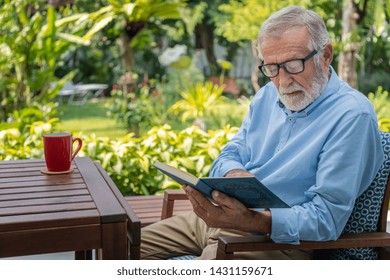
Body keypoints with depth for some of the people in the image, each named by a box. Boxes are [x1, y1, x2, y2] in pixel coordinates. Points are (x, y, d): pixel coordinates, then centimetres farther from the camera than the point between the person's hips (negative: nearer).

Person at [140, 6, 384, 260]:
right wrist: (234, 174, -11)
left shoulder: (352, 115, -14)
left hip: (276, 236, -7)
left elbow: (328, 217, -20)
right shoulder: (268, 96, 12)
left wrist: (250, 221, -33)